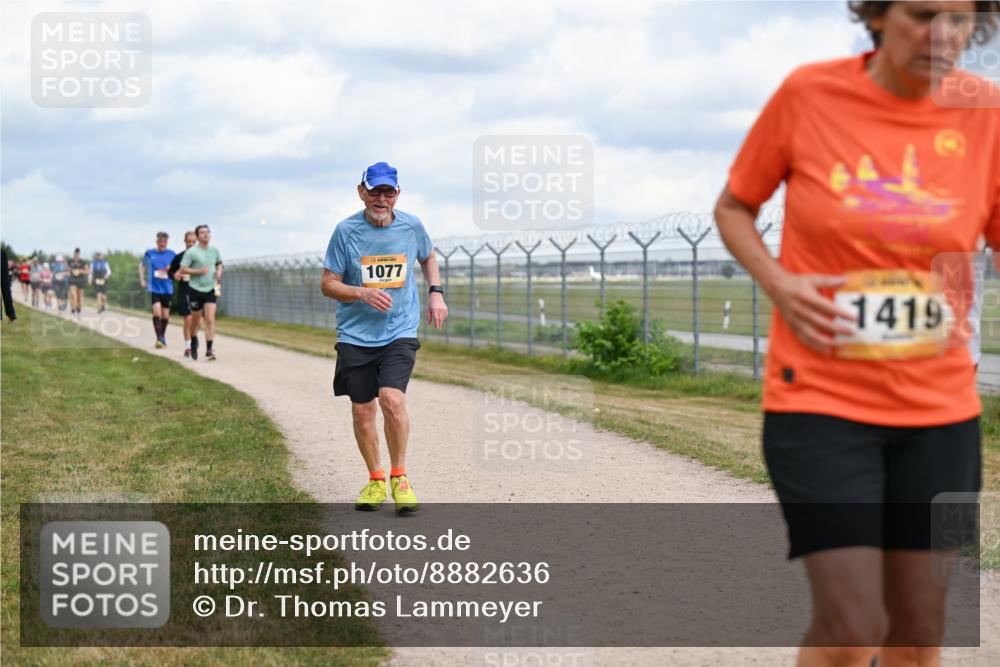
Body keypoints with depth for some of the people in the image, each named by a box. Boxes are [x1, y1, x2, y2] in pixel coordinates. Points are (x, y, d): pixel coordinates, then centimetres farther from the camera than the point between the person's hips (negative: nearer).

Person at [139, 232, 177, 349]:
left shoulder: (172, 254, 2)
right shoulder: (150, 253, 2)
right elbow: (142, 265, 17)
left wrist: (172, 269, -10)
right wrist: (142, 280, 9)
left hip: (167, 288, 2)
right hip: (154, 288, -2)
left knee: (165, 315, 9)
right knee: (157, 311, -17)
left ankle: (163, 336, 28)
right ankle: (159, 338, -14)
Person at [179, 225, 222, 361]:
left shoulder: (214, 250, 6)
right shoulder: (191, 252, -9)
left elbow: (219, 263, 24)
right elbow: (183, 270, -10)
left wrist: (219, 271, 3)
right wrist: (199, 271, -20)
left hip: (211, 289, 3)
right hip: (196, 289, -3)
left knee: (210, 320, -10)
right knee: (196, 320, 10)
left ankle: (209, 349, -11)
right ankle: (194, 342, 37)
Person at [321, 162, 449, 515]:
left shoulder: (412, 226, 1)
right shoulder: (346, 230, -6)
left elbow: (428, 257, 23)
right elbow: (328, 284, -2)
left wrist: (436, 293, 8)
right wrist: (362, 293, -19)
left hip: (400, 332, 0)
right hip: (355, 336, 0)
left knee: (392, 399, -19)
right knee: (362, 411, 4)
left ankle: (399, 476, 0)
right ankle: (375, 479, 25)